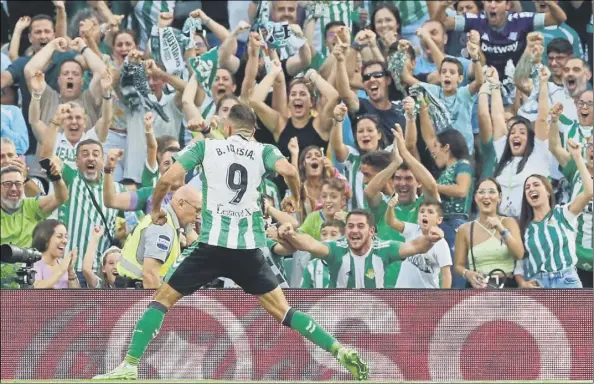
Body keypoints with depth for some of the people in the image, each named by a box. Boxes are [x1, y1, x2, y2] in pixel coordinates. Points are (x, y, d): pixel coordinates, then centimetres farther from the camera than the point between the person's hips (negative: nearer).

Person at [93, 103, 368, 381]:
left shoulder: (206, 147, 9)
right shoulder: (263, 151, 10)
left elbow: (167, 179, 0)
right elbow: (289, 171, -11)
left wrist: (155, 209, 19)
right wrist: (296, 202, 9)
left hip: (212, 245, -2)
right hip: (249, 248, 2)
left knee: (162, 299, 8)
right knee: (282, 312, 11)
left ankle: (129, 366, -4)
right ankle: (342, 353, 0)